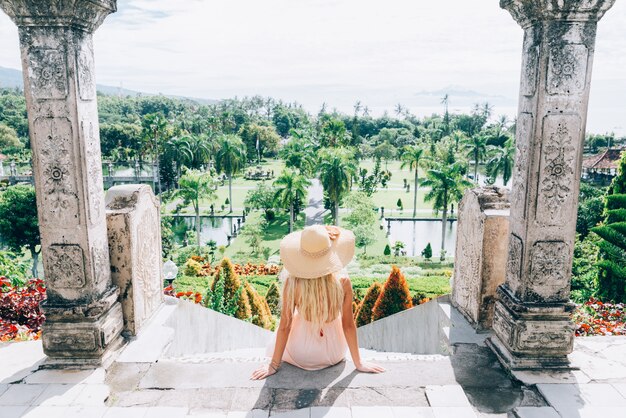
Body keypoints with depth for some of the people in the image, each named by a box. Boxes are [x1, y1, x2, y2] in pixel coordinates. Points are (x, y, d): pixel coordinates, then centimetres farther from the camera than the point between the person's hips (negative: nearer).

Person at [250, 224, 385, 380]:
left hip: (299, 357, -1)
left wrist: (273, 365, -3)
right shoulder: (343, 282, -25)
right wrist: (358, 363, 1)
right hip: (334, 355, 1)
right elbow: (349, 326, -15)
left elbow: (284, 326, -17)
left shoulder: (293, 282, -27)